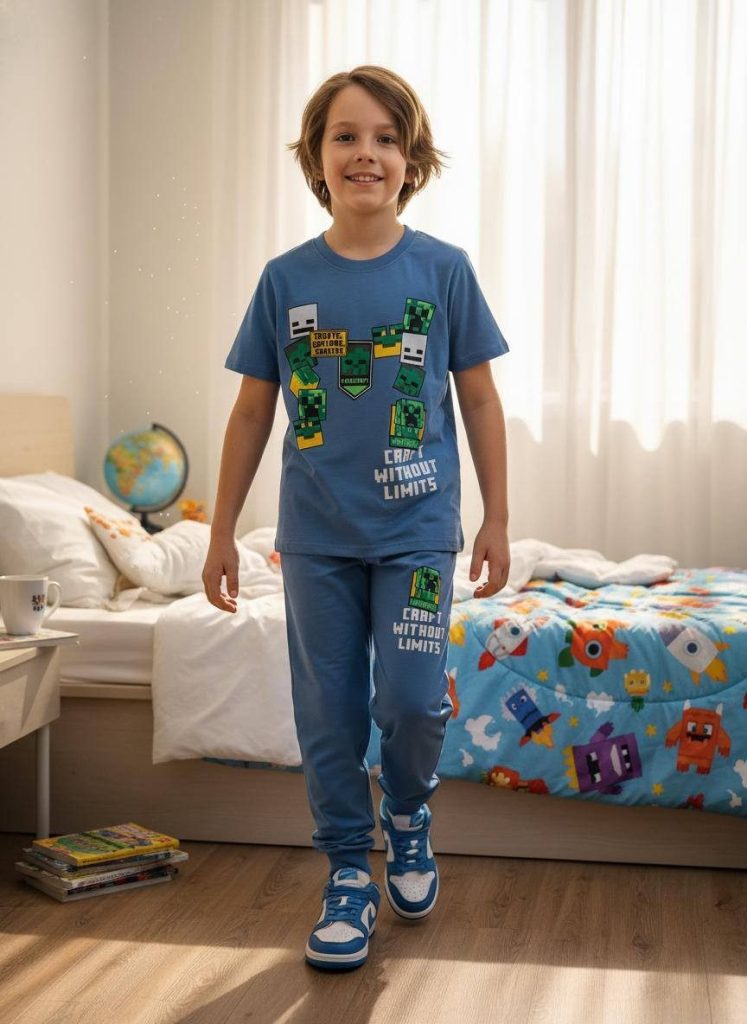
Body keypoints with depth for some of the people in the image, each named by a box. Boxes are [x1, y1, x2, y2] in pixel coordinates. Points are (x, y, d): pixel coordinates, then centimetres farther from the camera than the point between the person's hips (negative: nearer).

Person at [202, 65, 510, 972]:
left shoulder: (444, 271, -3)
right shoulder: (285, 280, 0)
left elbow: (479, 399, 2)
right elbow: (252, 411, 5)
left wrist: (496, 518, 1)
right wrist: (222, 533, 5)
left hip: (417, 530, -1)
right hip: (316, 537, 2)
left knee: (410, 700, -6)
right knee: (326, 712, 7)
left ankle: (408, 812, 27)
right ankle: (349, 873, 25)